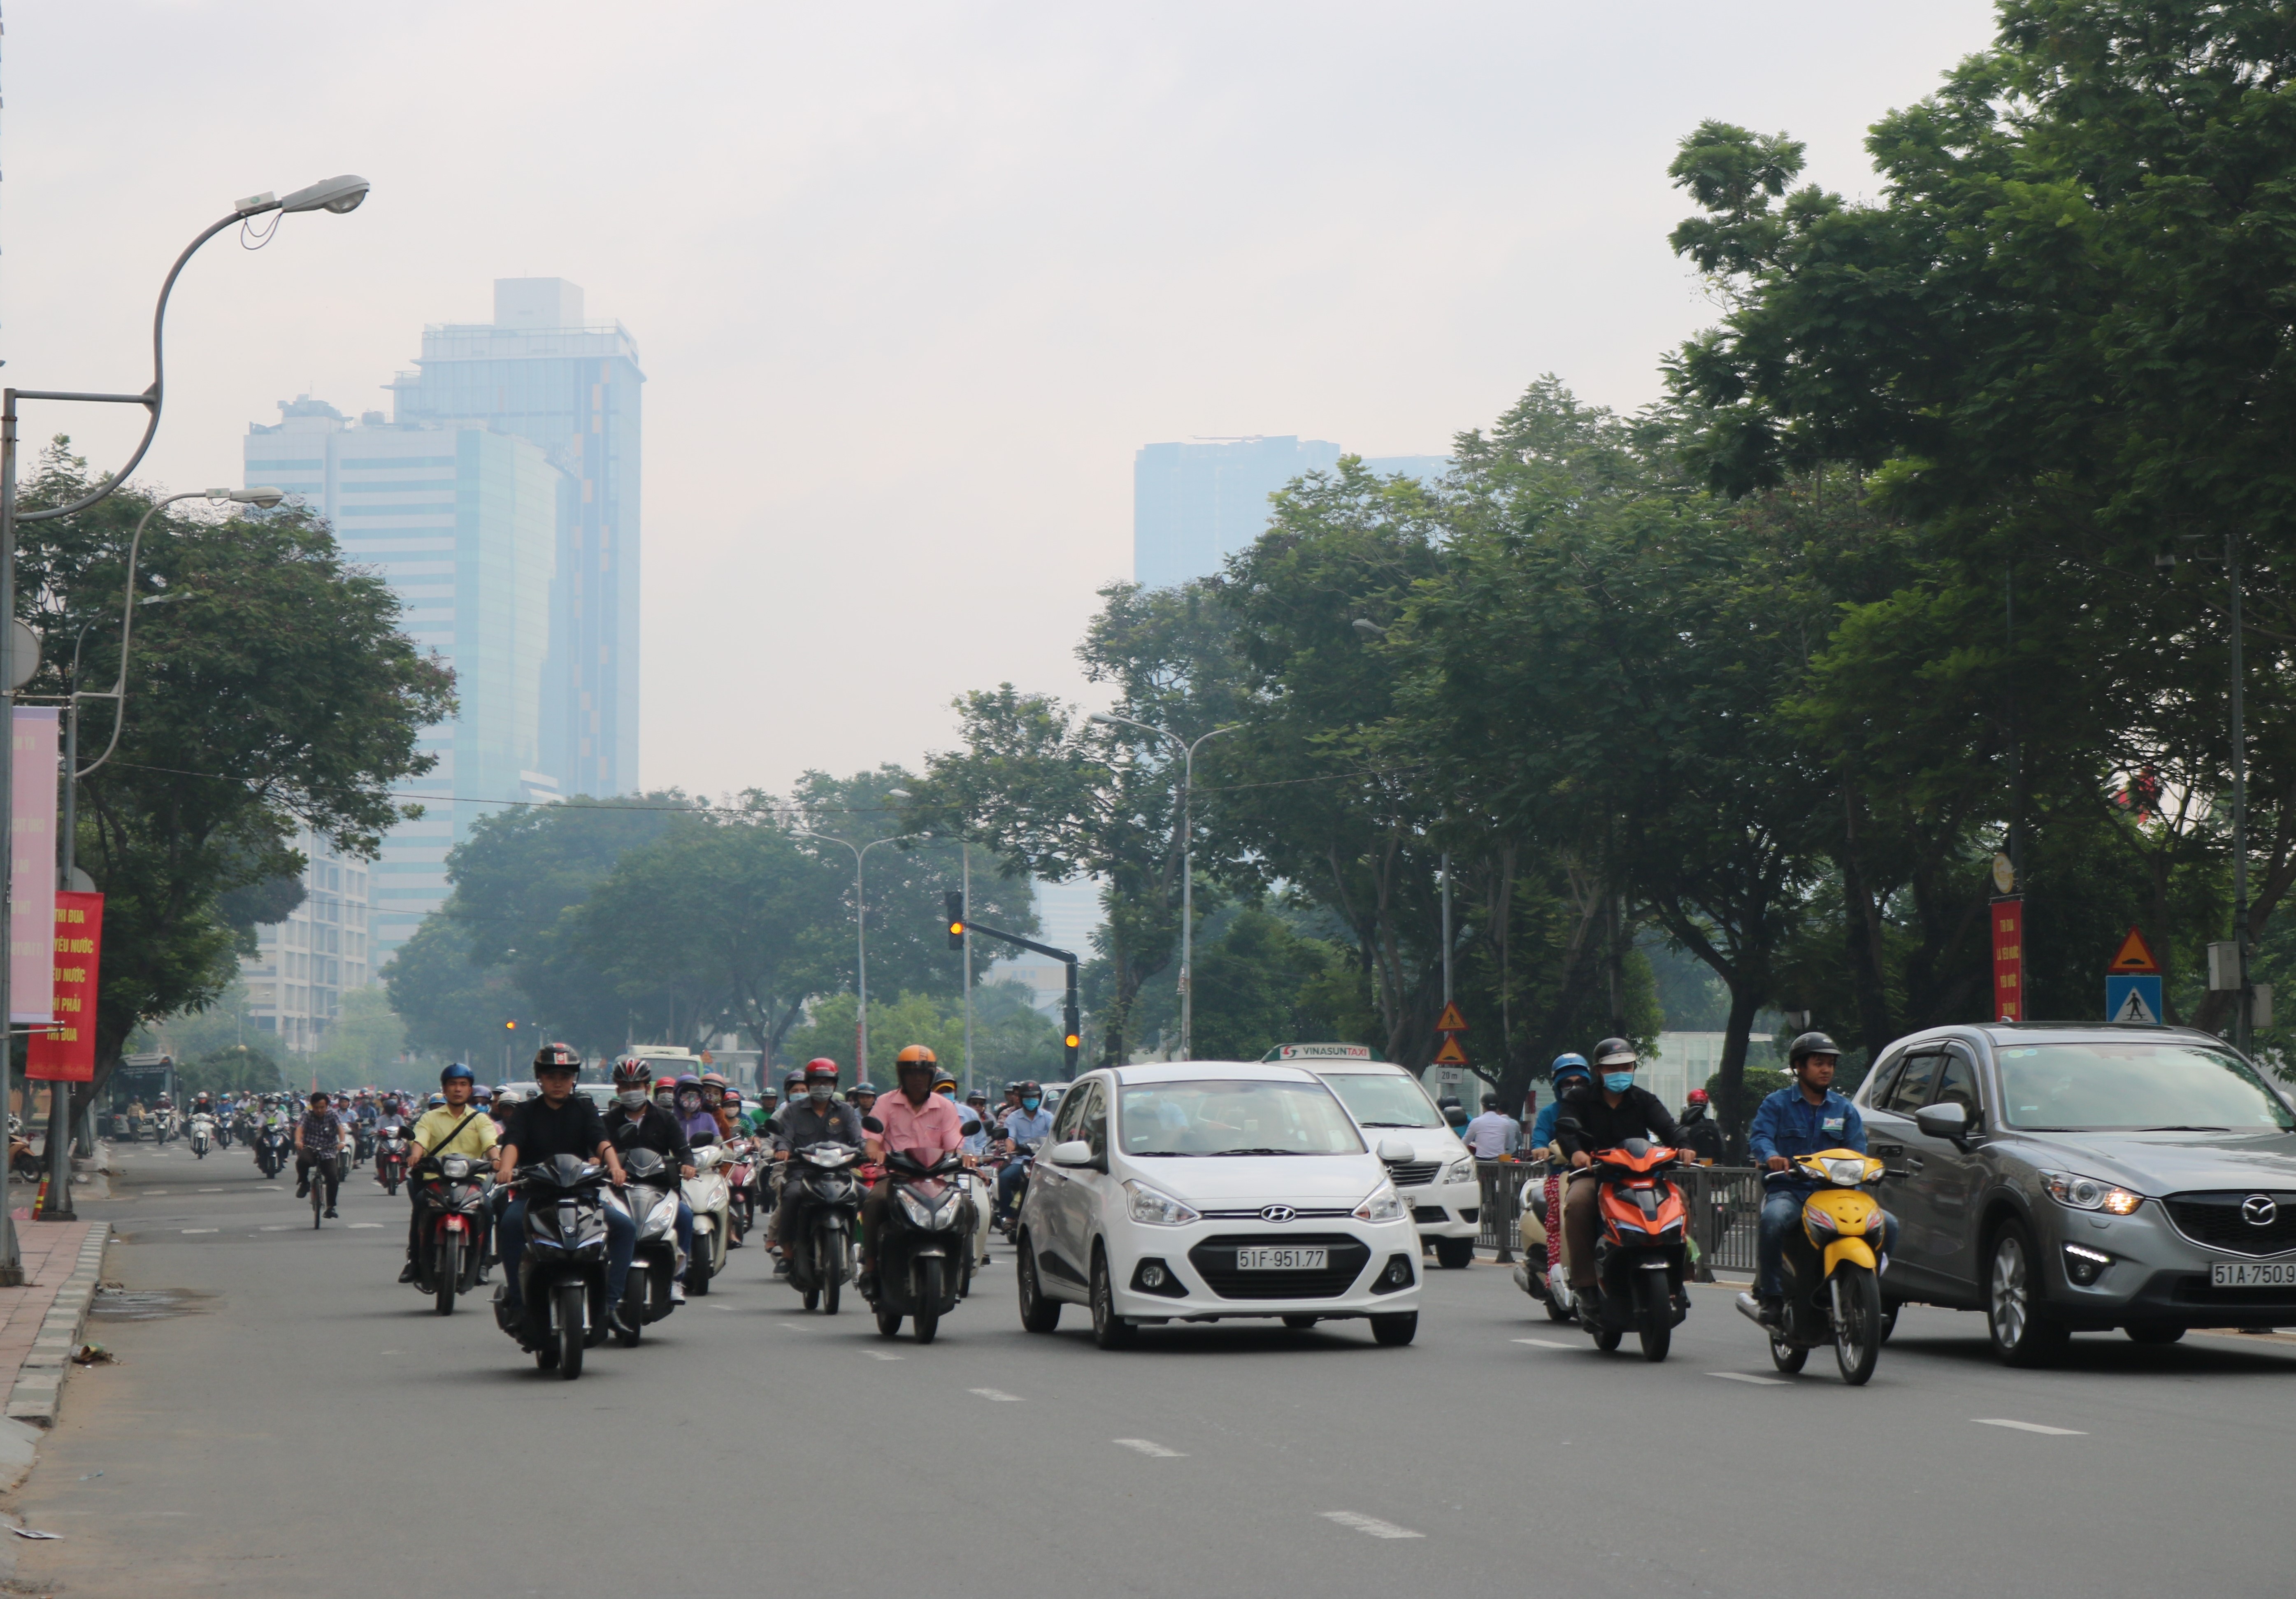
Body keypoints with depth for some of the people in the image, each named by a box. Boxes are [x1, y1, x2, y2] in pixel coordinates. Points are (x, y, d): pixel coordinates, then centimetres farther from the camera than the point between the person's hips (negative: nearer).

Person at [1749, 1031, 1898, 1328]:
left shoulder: (1845, 1110, 19)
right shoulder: (1777, 1104, 10)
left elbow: (1857, 1152, 6)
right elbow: (1759, 1136, -8)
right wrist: (1771, 1156, -32)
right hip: (1788, 1190, -4)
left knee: (1887, 1225, -17)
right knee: (1774, 1219, -39)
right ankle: (1771, 1297, -28)